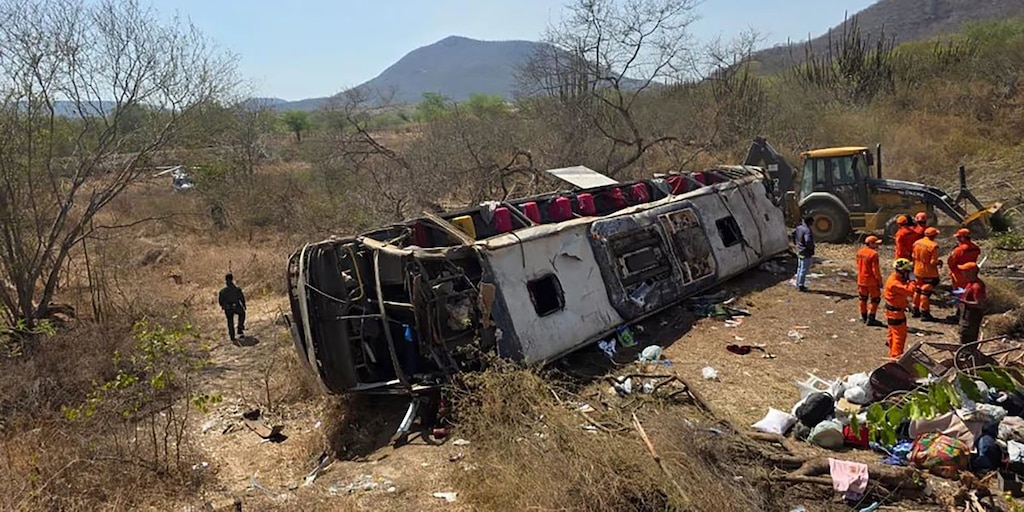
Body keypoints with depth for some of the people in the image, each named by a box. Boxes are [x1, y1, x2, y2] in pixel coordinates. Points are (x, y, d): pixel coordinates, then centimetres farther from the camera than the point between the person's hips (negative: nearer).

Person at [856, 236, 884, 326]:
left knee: (863, 298, 18)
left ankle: (864, 317, 26)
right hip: (871, 281, -7)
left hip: (861, 280, 7)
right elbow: (875, 269, -18)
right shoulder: (873, 254, -19)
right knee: (875, 299, 4)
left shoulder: (859, 252, 5)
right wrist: (879, 280, -9)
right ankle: (871, 318, 3)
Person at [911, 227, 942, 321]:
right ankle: (924, 313, 5)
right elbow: (933, 262, -20)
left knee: (918, 290, 18)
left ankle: (916, 310, 27)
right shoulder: (934, 246, -21)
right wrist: (939, 262, -1)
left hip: (918, 271, 7)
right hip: (929, 273, -7)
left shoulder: (917, 243, 1)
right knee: (926, 292, 0)